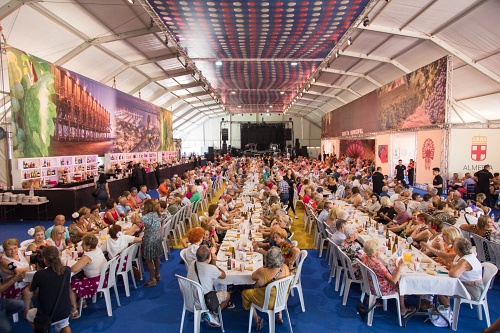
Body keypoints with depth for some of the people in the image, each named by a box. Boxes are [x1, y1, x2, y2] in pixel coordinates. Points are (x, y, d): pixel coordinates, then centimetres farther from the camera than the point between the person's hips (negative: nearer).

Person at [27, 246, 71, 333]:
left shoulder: (39, 274, -20)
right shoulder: (67, 270, -11)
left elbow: (32, 289, 2)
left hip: (46, 315, -3)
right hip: (65, 312, 3)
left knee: (29, 314, 32)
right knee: (63, 325, 35)